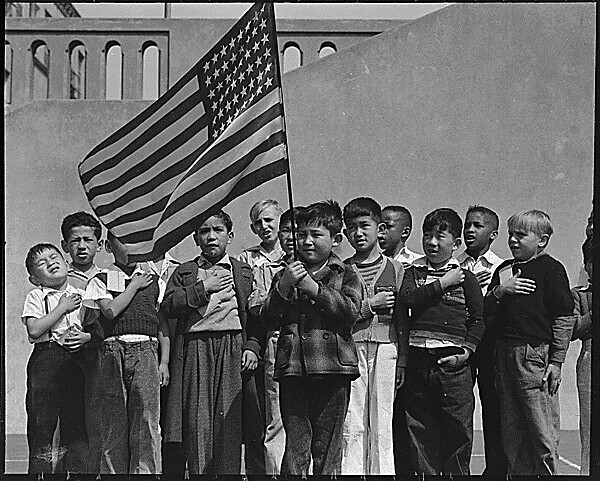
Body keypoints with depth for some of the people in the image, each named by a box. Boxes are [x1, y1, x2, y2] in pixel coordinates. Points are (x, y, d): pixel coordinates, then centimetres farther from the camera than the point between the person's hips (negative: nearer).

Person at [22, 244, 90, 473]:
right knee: (42, 422, -3)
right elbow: (34, 330, -12)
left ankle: (78, 470, 13)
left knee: (77, 421, 5)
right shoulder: (36, 297, 3)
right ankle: (40, 470, 5)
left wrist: (85, 337, -8)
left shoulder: (81, 295, 13)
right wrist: (62, 308, -10)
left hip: (77, 359, 3)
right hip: (45, 359, -3)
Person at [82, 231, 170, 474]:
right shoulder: (101, 281, 12)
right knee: (114, 423, 0)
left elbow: (163, 325, 13)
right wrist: (135, 285, 0)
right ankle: (112, 471, 8)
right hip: (113, 351, -1)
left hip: (146, 352, 1)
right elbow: (110, 311, -7)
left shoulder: (154, 281, 16)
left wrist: (164, 362, 5)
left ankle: (146, 471, 0)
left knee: (147, 422, -5)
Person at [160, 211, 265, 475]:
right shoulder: (184, 272, 18)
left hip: (233, 348, 0)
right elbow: (168, 307, 2)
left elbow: (257, 315, 11)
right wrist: (203, 288, -3)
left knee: (230, 421, -7)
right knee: (198, 420, -6)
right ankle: (198, 471, -2)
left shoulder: (244, 272, 18)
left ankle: (228, 471, -4)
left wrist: (253, 347, -3)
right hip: (196, 349, 0)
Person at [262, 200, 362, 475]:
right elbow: (269, 321, 7)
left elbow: (350, 312, -8)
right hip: (292, 368, 2)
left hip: (332, 369, -1)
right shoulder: (285, 275, 16)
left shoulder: (345, 275, 9)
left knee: (327, 445, 4)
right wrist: (283, 287, -8)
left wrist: (314, 289, -12)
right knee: (295, 444, 0)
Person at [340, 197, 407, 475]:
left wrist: (402, 360, 3)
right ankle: (350, 472, 5)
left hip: (385, 349, 0)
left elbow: (403, 319, 8)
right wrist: (369, 305, -7)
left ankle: (381, 472, 8)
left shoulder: (395, 269, 10)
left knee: (382, 425, 2)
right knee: (351, 424, -1)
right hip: (350, 348, 0)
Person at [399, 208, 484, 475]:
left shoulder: (465, 277, 7)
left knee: (458, 432, 0)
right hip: (418, 361, 2)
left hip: (452, 363, -2)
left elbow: (478, 319, 4)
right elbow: (406, 298, -8)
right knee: (419, 432, 8)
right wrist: (442, 284, -9)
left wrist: (466, 351, -8)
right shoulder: (413, 272, 12)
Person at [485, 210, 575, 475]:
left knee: (543, 432, -5)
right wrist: (500, 291, -5)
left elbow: (564, 318, -6)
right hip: (504, 353, 6)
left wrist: (556, 361, -10)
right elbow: (486, 312, 14)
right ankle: (517, 473, 20)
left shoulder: (551, 268, -3)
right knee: (511, 431, 11)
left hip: (536, 354, -6)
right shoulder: (504, 270, 15)